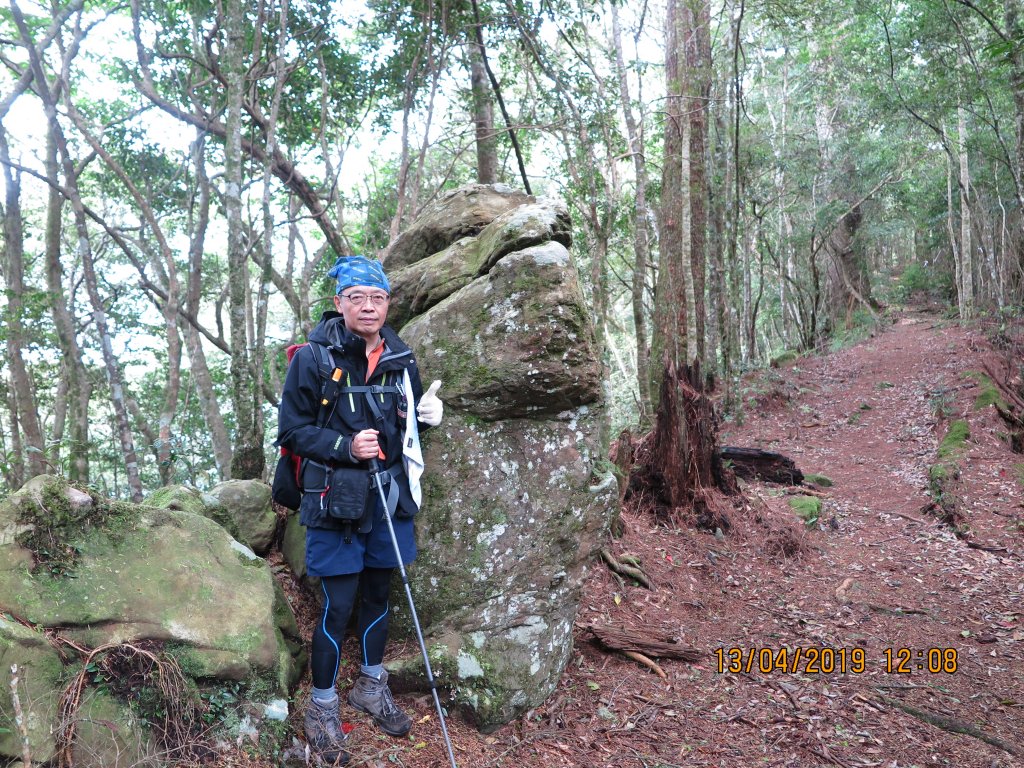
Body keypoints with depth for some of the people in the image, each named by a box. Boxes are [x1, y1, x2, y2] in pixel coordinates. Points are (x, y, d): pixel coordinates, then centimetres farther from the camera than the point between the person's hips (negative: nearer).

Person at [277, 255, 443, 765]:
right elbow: (292, 431, -9)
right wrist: (345, 446, -22)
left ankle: (371, 686, 39)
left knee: (378, 592, 18)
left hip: (390, 494, 5)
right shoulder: (314, 357, -12)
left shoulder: (400, 357, 3)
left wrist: (426, 414, -7)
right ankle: (322, 708, 21)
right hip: (336, 495, -5)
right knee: (338, 605, 1)